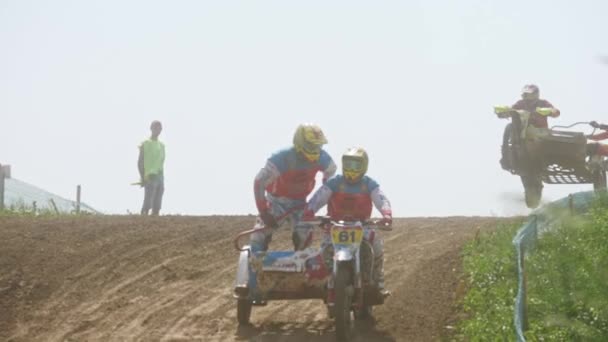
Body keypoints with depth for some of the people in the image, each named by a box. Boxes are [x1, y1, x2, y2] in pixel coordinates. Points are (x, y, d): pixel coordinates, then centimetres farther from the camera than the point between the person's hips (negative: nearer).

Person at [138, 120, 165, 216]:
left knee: (157, 206, 2)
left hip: (160, 177, 6)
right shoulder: (145, 144, -1)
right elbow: (140, 162, -4)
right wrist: (142, 177, -12)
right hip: (150, 177, -6)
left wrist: (162, 178, 16)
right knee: (147, 204, -13)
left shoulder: (161, 145, 19)